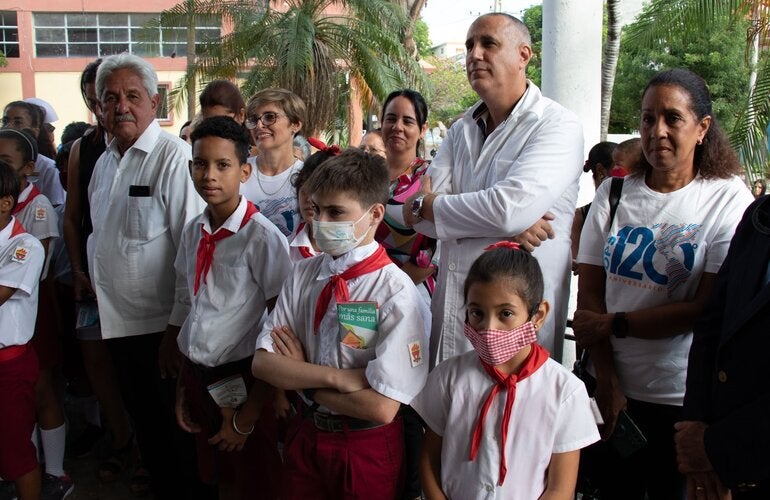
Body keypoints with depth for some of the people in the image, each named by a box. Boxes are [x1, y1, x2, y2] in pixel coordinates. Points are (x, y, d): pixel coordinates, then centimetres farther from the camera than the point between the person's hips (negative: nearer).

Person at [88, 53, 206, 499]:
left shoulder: (174, 156, -16)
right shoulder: (106, 160, 10)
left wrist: (178, 330, -19)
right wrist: (92, 281, 14)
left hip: (163, 327, -7)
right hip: (118, 323, 7)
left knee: (176, 433, 8)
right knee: (146, 427, 21)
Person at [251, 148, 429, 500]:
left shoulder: (395, 290, -21)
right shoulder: (303, 274, -4)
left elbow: (381, 408, -24)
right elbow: (262, 363, -8)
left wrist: (300, 374, -14)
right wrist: (338, 377, -23)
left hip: (366, 447, -4)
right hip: (305, 434, 5)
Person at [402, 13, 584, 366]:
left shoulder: (558, 126, -9)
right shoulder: (462, 130, 11)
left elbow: (509, 208, -24)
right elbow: (421, 209, -1)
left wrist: (423, 205, -9)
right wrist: (501, 222, -16)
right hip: (450, 312, 6)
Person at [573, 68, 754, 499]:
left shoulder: (729, 200, -7)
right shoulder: (614, 193, 2)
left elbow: (709, 309, -13)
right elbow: (589, 296, -1)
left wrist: (613, 324, -11)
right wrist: (608, 383, -8)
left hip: (686, 401, -3)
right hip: (614, 389, 3)